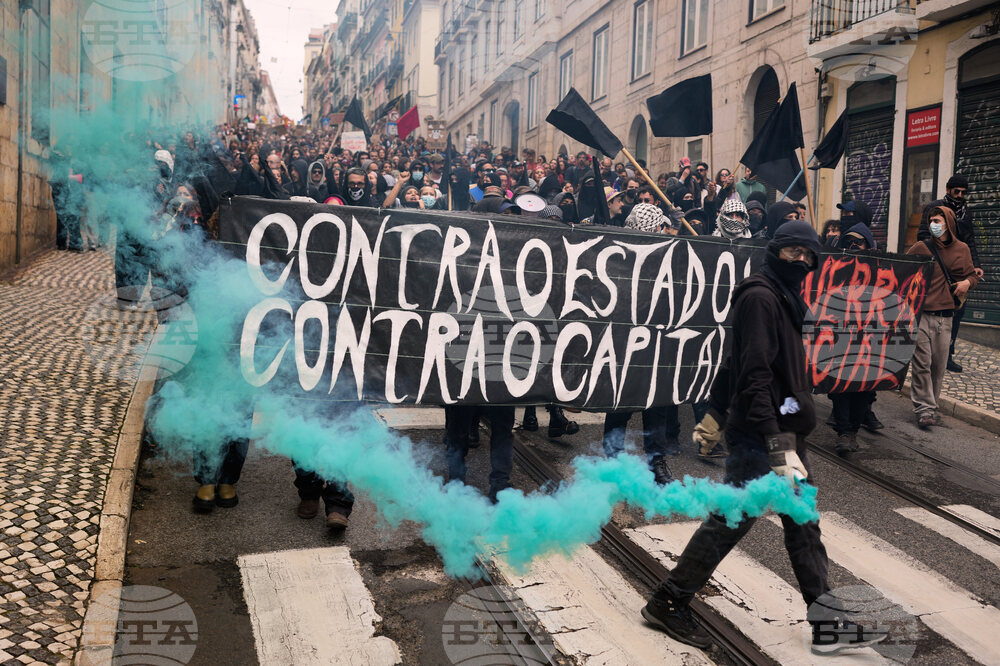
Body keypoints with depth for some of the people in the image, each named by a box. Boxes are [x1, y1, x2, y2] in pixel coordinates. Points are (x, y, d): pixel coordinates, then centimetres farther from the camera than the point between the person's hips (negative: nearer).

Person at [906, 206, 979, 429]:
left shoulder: (962, 250, 11)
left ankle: (931, 405, 22)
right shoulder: (920, 248, 2)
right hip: (921, 314, -3)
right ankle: (924, 410, -3)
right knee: (922, 363, -7)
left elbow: (973, 274, 23)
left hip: (945, 316, 3)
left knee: (939, 365, 7)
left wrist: (967, 282, -1)